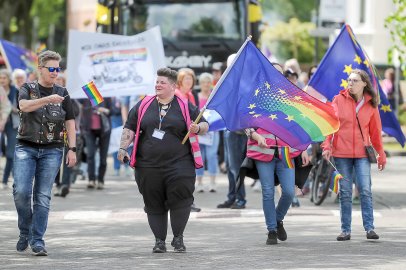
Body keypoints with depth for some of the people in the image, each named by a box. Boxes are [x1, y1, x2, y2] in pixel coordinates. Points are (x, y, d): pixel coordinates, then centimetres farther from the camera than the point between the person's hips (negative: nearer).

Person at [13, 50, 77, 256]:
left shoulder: (62, 93, 11)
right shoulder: (28, 89, 5)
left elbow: (70, 122, 11)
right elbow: (24, 106, -17)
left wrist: (72, 149, 2)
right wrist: (48, 99, -30)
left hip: (52, 150, 1)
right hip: (26, 147, -1)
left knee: (43, 197, -4)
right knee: (21, 191, -14)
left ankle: (37, 241, -1)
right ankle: (25, 232, 7)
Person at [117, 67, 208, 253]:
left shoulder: (185, 106, 5)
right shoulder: (144, 105, 11)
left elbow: (205, 125, 7)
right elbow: (129, 128, 13)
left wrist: (198, 128, -15)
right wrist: (123, 148, 1)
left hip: (179, 165, -2)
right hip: (148, 166, 2)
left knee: (180, 201, -10)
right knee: (154, 205, 3)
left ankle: (178, 238, 7)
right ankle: (159, 240, 13)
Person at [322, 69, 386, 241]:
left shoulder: (370, 104, 5)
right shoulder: (339, 100, 2)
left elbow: (375, 131, 11)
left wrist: (381, 154, 13)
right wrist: (327, 146, -10)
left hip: (362, 153, 0)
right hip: (341, 153, 0)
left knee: (365, 190, -9)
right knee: (345, 193, 3)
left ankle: (369, 228, -7)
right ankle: (346, 230, 7)